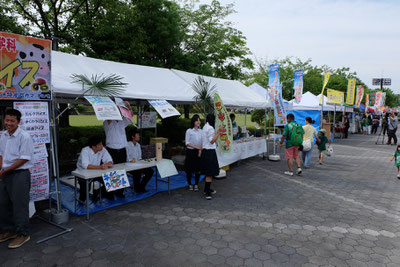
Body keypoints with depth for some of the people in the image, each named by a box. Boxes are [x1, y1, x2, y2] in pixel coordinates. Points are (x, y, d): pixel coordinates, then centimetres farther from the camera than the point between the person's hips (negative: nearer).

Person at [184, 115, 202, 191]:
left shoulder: (201, 131, 7)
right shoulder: (189, 131, -4)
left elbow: (202, 142, 7)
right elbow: (187, 143, -7)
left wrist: (200, 150, -8)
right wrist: (196, 147, -15)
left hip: (199, 152, 3)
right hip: (190, 152, -3)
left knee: (198, 169, 5)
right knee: (189, 169, 2)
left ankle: (196, 184, 20)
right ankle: (190, 184, 20)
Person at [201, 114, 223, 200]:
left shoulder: (205, 127, 14)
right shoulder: (210, 128, -17)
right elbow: (212, 141, -20)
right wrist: (218, 133, -23)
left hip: (205, 151, 10)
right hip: (210, 152, -10)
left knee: (208, 172, 18)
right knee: (210, 173, -6)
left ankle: (207, 189, 29)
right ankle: (207, 193, -2)